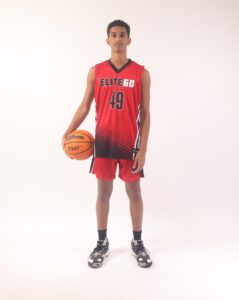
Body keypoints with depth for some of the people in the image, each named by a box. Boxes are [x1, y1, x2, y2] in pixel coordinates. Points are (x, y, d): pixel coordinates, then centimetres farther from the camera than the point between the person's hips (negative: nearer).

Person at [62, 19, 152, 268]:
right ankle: (102, 243, 25)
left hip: (130, 142, -1)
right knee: (103, 191, 9)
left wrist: (143, 148, -8)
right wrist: (68, 132, -6)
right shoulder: (95, 72, 4)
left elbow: (145, 113, -2)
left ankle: (137, 243, 26)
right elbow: (85, 106, 7)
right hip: (103, 140, 1)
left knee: (134, 192, 8)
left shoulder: (141, 73, 0)